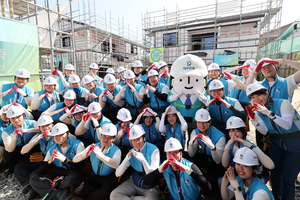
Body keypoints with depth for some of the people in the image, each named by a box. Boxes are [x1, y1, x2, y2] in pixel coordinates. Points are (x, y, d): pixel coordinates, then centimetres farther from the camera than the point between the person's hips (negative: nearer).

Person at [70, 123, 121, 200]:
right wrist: (85, 154, -26)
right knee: (73, 187, -15)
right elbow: (75, 160, -4)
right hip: (93, 176, 5)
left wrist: (100, 155, -45)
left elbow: (116, 164, -33)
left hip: (108, 178, -4)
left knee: (107, 190, -35)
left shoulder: (116, 150, -11)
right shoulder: (93, 147, 0)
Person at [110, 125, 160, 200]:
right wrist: (127, 158, -22)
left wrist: (143, 160, -31)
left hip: (150, 187, -3)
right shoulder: (132, 152, -1)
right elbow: (117, 174, -5)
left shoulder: (153, 150, -16)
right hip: (134, 183, 3)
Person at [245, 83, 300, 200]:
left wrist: (269, 113, -40)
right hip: (276, 143, 4)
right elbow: (265, 131, -9)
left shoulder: (283, 103, -18)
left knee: (287, 178, -3)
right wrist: (253, 119, -23)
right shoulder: (258, 110, -4)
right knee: (274, 172, 7)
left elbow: (287, 125, -30)